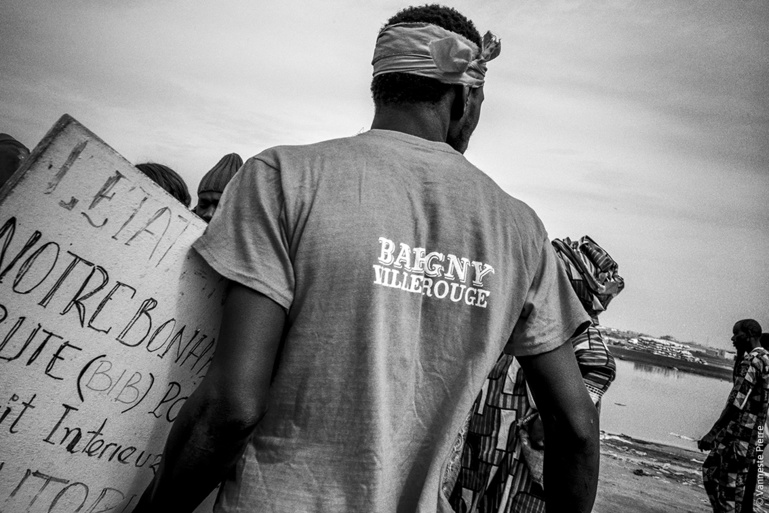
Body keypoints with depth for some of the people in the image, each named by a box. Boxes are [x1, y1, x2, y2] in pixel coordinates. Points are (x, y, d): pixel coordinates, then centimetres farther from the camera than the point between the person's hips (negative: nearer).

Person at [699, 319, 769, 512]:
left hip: (737, 436, -9)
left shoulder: (752, 361, -17)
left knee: (730, 489, 0)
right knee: (710, 471, 19)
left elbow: (736, 404, -21)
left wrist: (712, 433, -17)